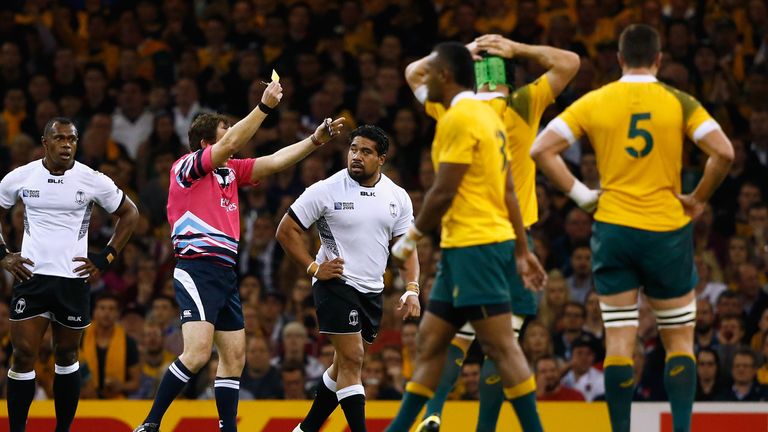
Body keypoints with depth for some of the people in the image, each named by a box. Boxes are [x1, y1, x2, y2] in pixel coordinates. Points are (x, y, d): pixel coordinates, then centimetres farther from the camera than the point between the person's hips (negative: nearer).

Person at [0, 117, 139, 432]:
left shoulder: (92, 181, -3)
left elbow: (130, 214, 10)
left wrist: (105, 259, 3)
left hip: (74, 279, 0)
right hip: (30, 276, 0)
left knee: (67, 355, 9)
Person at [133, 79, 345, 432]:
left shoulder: (229, 171, 16)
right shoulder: (187, 167, -6)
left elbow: (273, 162, 18)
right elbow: (231, 144, -19)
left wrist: (315, 140, 9)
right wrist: (265, 106, -23)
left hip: (225, 273, 9)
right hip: (197, 268, -9)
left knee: (234, 356, 7)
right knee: (197, 352, -21)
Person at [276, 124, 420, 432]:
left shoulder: (398, 198, 4)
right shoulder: (327, 190, -9)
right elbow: (286, 230, -4)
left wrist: (411, 290, -4)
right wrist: (313, 268, -11)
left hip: (372, 291, 6)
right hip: (336, 283, -6)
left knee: (345, 364, 14)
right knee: (352, 359, -14)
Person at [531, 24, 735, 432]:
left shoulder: (594, 103, 2)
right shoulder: (679, 103, -2)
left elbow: (541, 149, -4)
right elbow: (723, 152, -12)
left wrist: (581, 194, 2)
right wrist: (697, 199, 1)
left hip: (613, 229, 1)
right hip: (668, 230, -1)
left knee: (619, 340, 4)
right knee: (680, 339, 8)